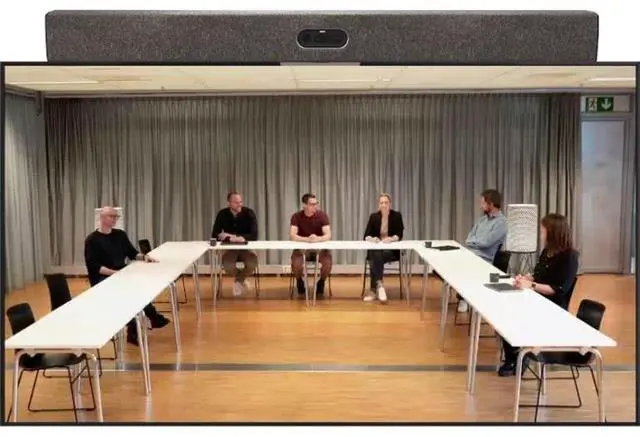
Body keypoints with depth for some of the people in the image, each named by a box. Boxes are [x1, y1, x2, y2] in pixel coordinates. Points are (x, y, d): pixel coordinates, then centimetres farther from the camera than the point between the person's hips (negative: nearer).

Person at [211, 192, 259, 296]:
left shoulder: (249, 213, -12)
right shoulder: (222, 214, -7)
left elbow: (254, 236, -20)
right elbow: (214, 235, -13)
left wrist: (232, 237, -29)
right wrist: (230, 239, -31)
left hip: (246, 247, 0)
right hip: (229, 248, 1)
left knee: (252, 264, -31)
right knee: (227, 266, -30)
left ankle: (238, 280, 2)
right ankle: (241, 279, 6)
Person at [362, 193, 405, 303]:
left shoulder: (397, 215, 0)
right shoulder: (374, 216, 4)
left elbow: (400, 235, -7)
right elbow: (366, 235, -2)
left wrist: (391, 238, -29)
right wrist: (372, 238, -26)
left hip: (392, 249, -1)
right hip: (376, 248, 2)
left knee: (376, 260, -33)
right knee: (376, 256, -35)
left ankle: (374, 289, -32)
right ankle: (379, 285, -35)